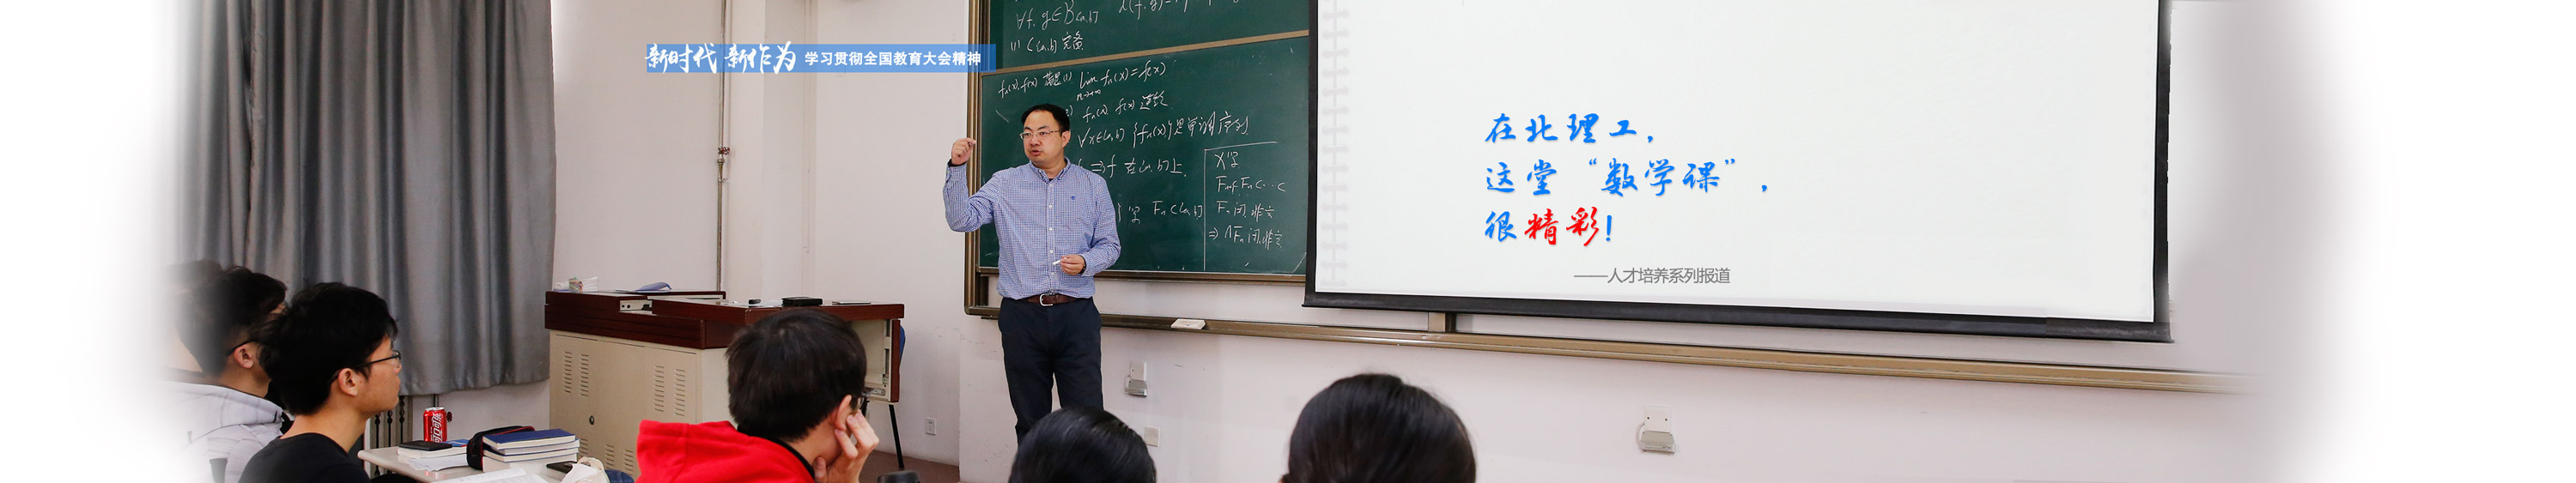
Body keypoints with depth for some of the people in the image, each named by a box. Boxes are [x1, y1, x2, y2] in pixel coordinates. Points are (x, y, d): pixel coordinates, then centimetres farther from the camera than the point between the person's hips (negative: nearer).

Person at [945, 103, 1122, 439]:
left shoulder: (1093, 185, 9)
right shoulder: (1004, 184, 8)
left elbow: (1109, 245, 9)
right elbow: (962, 220, -4)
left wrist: (1085, 263, -11)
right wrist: (957, 169, -13)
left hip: (1076, 314, -1)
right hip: (1022, 314, 1)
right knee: (1030, 421, 7)